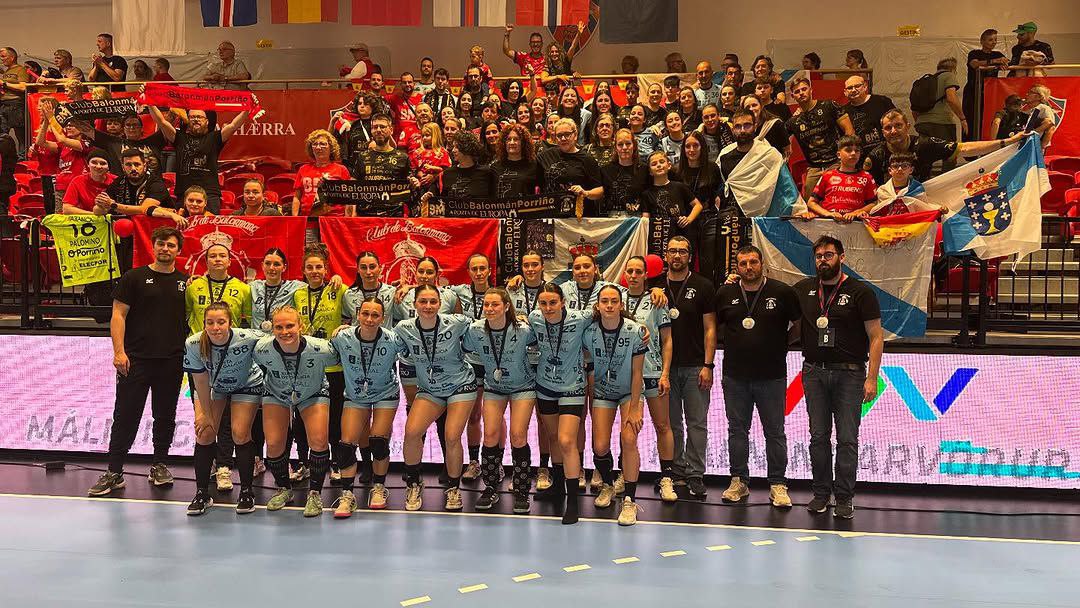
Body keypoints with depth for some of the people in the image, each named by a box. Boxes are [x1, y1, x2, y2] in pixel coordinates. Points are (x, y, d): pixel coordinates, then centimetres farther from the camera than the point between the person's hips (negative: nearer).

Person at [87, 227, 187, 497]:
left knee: (165, 416, 10)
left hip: (172, 362, 2)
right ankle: (114, 472, 8)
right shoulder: (134, 278, 3)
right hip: (136, 360, -2)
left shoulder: (185, 282, 10)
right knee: (126, 416, 0)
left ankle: (159, 466, 24)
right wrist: (119, 351, -11)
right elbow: (118, 315, -1)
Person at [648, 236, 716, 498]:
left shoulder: (703, 287, 1)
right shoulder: (655, 287, 7)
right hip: (665, 366, 2)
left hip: (695, 367, -2)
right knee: (671, 424, 8)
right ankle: (675, 471, 18)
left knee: (697, 423, -1)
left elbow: (710, 328, -1)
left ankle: (695, 475, 6)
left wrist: (707, 365, -8)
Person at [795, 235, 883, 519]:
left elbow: (876, 337, -3)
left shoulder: (860, 291, -2)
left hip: (849, 373, -3)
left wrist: (871, 378, -11)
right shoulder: (803, 289, 9)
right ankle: (821, 493, 18)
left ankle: (844, 498, 7)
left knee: (847, 439, -1)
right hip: (814, 372, 3)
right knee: (818, 436, 7)